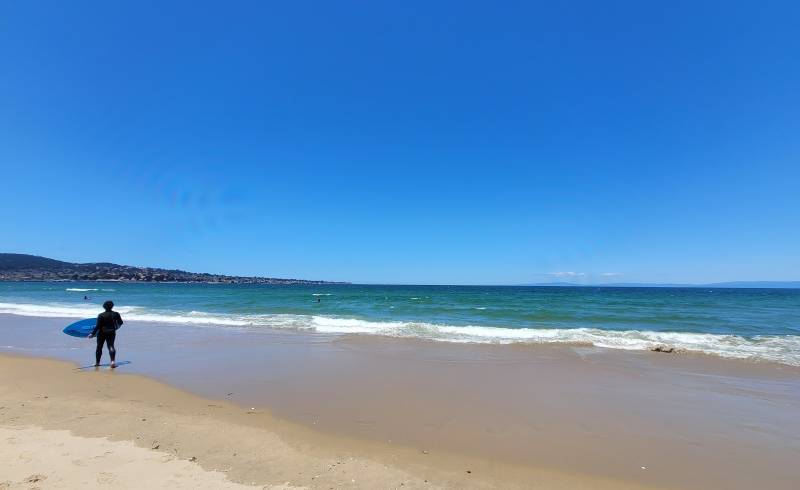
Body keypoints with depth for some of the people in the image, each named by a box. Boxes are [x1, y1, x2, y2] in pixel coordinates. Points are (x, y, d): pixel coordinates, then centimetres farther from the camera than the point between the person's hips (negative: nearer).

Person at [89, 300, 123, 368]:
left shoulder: (101, 315, -11)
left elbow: (98, 326, -15)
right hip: (111, 333, 1)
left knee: (99, 347, 15)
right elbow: (120, 323, 7)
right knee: (111, 346, 2)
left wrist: (92, 334, -9)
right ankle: (113, 361, -19)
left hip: (102, 333, -1)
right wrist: (116, 327, 28)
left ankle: (97, 362, 27)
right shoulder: (116, 314, -3)